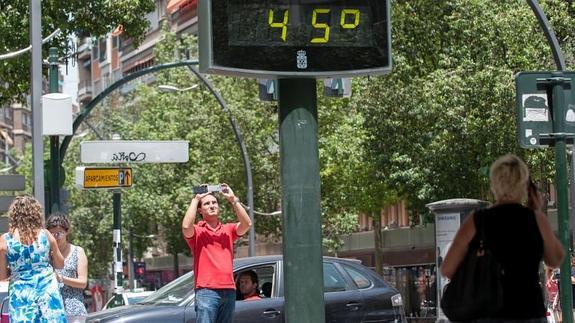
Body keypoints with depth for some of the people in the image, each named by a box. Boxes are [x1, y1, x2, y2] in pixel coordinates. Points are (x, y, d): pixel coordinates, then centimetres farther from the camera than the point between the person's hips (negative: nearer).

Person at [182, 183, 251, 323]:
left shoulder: (228, 230, 14)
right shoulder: (197, 231, 3)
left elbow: (247, 224, -2)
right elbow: (186, 226, -19)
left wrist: (233, 199, -4)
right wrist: (196, 199, -9)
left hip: (229, 290, 5)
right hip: (206, 291, -5)